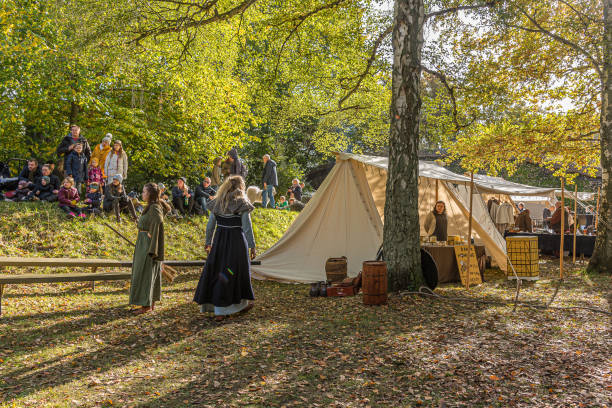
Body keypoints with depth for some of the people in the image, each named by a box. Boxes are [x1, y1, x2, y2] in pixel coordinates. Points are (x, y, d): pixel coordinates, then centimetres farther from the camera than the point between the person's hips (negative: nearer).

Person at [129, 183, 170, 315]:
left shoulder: (154, 207, -18)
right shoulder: (151, 206, 11)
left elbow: (159, 221, -36)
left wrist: (151, 233, -23)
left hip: (149, 244, -10)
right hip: (144, 243, 10)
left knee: (145, 273, -5)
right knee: (150, 272, 13)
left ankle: (147, 305, 1)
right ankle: (151, 303, 20)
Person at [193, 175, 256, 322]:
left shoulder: (217, 203, 4)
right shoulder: (242, 204, -8)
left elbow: (210, 225, 7)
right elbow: (247, 228, -10)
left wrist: (208, 242, 18)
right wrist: (252, 246, -4)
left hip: (219, 242, 4)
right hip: (236, 242, -4)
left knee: (216, 271, 12)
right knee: (237, 272, 10)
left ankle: (211, 305, 16)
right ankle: (240, 304, 24)